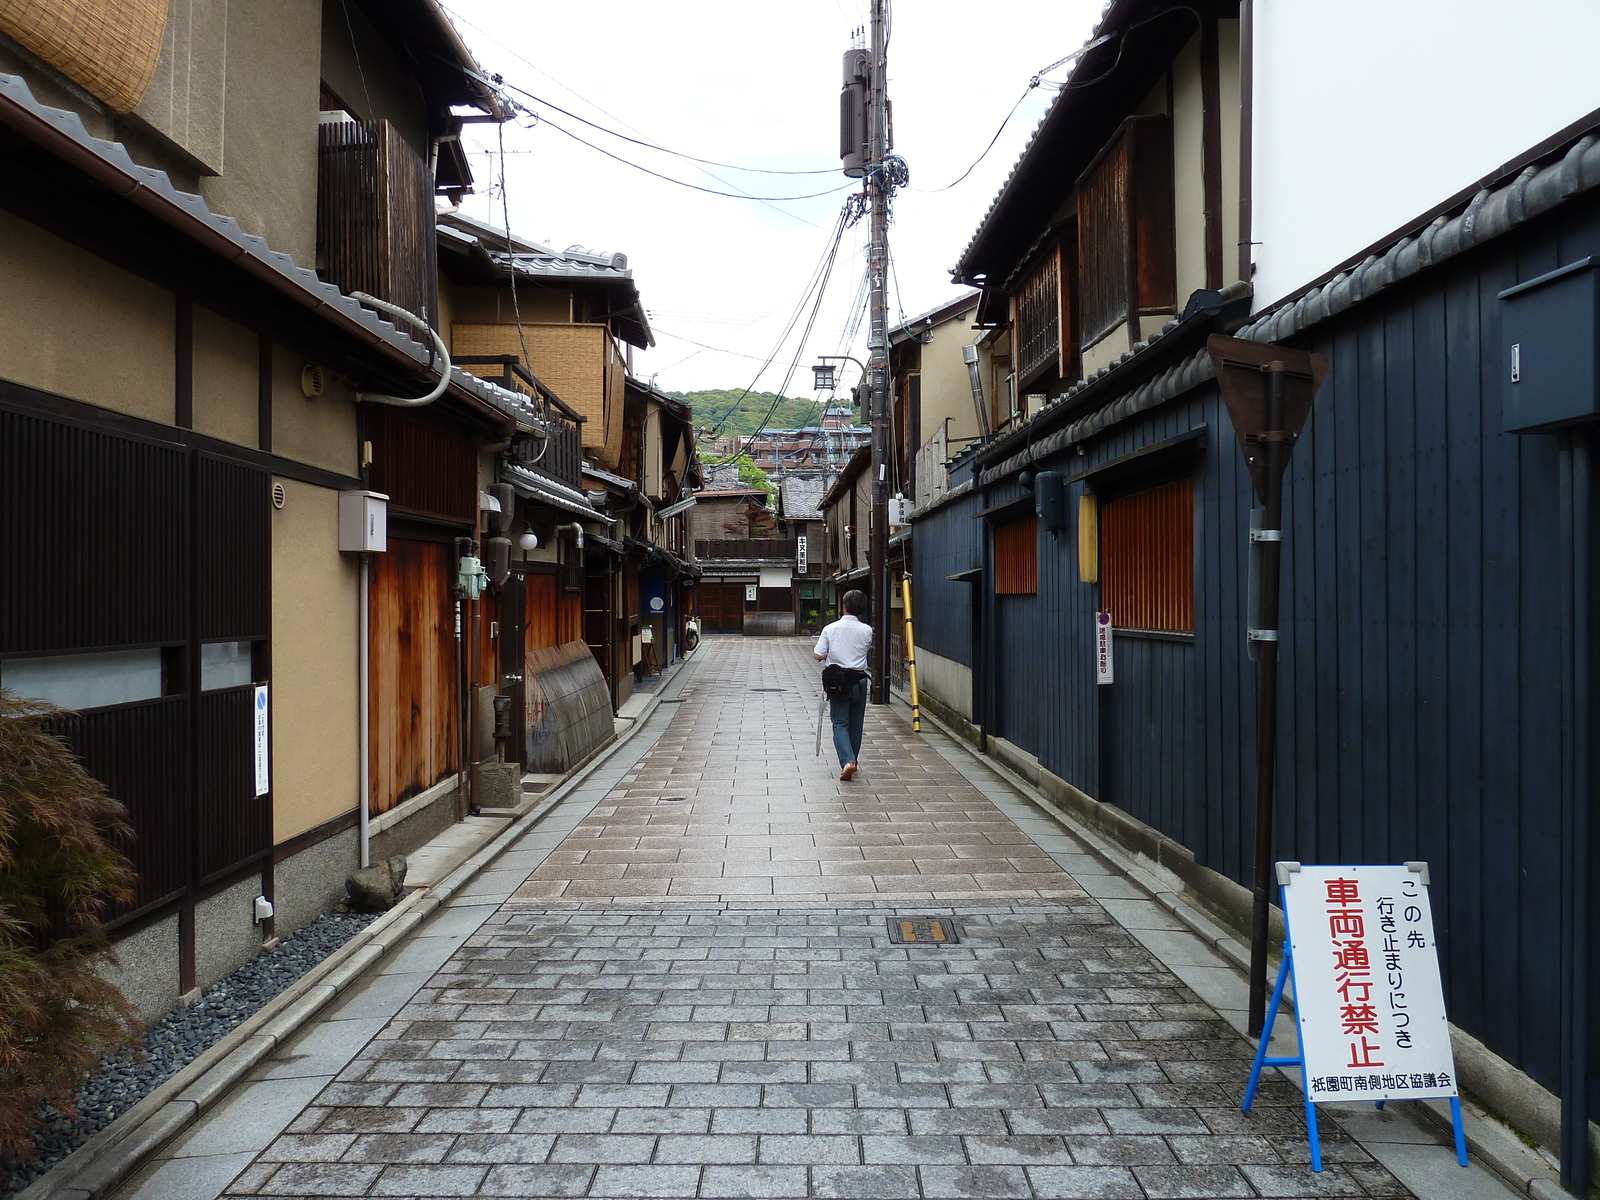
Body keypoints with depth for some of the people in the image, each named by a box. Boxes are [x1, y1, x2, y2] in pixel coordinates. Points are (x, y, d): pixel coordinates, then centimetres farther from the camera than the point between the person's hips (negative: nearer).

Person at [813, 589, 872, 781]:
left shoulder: (830, 629, -6)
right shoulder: (866, 630, -4)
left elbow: (817, 655, -7)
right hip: (859, 680, 1)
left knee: (840, 724, 1)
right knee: (856, 724, 15)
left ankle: (847, 761, -18)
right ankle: (852, 762, 25)